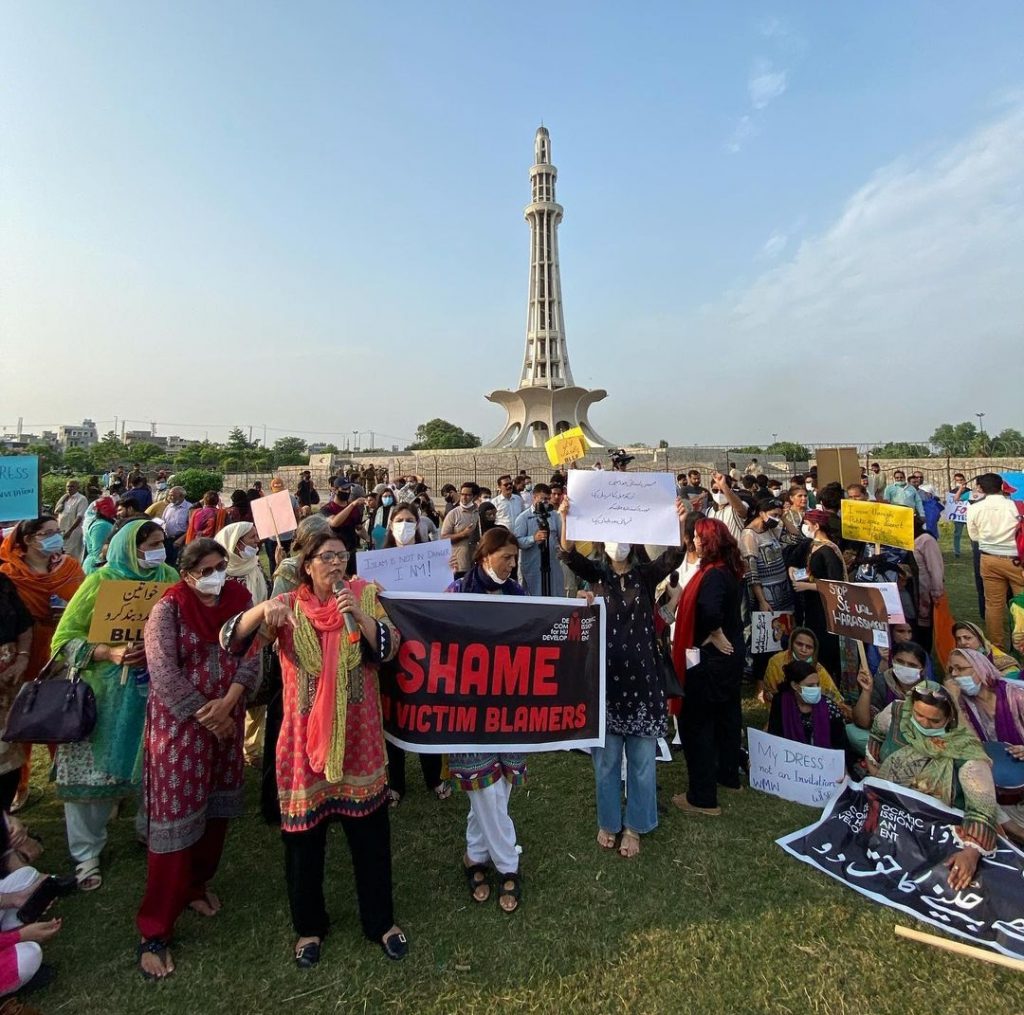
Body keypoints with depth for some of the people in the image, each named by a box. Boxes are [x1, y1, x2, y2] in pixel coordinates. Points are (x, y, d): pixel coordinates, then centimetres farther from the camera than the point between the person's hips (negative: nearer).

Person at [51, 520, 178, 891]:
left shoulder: (169, 577, -2)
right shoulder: (100, 582, -9)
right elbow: (65, 638, -8)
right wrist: (110, 653, -22)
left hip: (155, 690, 2)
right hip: (104, 693, -2)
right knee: (92, 769, 5)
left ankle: (150, 826, 36)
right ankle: (86, 853, 26)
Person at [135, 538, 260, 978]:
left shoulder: (239, 599, -1)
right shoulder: (169, 609, -12)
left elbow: (252, 654, -6)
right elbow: (163, 671, -17)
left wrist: (227, 703, -18)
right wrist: (204, 715, -15)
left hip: (227, 718, 4)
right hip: (180, 722, -4)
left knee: (216, 807, 17)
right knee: (175, 814, 1)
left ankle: (196, 884, 41)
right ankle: (155, 930, 17)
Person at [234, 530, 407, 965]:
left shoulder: (364, 596, -2)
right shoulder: (288, 606, -3)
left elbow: (388, 648, -10)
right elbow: (233, 640, -12)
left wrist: (360, 615, -25)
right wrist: (263, 610, -31)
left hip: (358, 736, 1)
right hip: (305, 736, 0)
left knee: (371, 831, 13)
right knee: (303, 833, 14)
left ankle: (381, 920, 36)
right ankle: (309, 926, 40)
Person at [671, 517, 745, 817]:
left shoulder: (713, 574, -25)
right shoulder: (729, 569, 4)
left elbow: (709, 610, -41)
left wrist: (716, 635, -25)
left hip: (711, 658, -10)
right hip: (730, 654, 10)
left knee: (695, 723, 1)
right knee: (726, 716, 22)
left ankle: (703, 797, 11)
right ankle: (728, 776, 40)